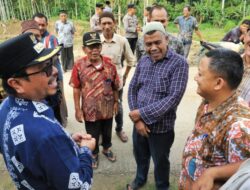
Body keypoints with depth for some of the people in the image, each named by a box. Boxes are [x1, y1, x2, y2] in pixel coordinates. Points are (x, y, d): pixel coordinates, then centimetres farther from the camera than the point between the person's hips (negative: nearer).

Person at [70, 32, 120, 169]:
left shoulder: (109, 63, -8)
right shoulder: (79, 65, -15)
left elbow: (115, 86, 2)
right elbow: (76, 89, -9)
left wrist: (116, 102, 5)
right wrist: (77, 109, -8)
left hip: (107, 108, 3)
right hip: (90, 109, -2)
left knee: (107, 132, 24)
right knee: (92, 135, 18)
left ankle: (107, 149, 52)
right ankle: (94, 154, 44)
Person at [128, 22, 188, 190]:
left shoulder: (179, 63, -17)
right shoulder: (143, 61, 1)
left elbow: (173, 98, -22)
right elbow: (133, 89, 2)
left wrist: (142, 113, -20)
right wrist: (137, 118, -10)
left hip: (161, 127, -5)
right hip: (139, 122, 5)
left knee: (160, 162, 18)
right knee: (140, 156, 26)